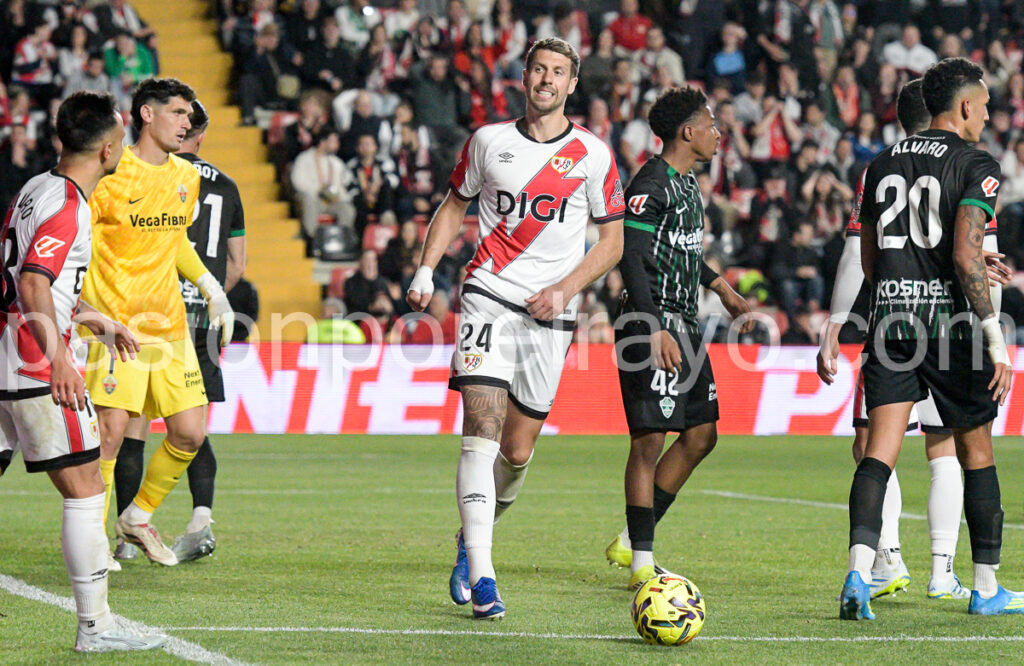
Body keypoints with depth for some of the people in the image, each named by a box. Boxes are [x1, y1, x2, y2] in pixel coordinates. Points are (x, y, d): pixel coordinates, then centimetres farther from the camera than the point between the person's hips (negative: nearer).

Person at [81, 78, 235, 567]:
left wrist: (211, 288, 18)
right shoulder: (111, 175, -10)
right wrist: (94, 312, -17)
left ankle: (138, 518, 23)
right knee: (110, 430, -13)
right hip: (117, 324, -6)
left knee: (190, 433, 2)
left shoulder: (186, 177, 11)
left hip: (169, 325, 6)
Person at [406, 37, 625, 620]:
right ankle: (481, 577, -22)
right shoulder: (489, 141, 6)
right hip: (489, 302, -1)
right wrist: (427, 269, 5)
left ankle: (472, 539, 34)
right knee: (483, 432, -17)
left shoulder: (593, 155, 2)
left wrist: (563, 289, -6)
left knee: (517, 452, 5)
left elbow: (613, 241, 7)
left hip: (549, 316, 1)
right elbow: (455, 206, 19)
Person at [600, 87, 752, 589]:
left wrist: (721, 287, 34)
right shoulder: (651, 185, -14)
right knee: (650, 439, -9)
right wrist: (655, 330, -27)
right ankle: (641, 563, -4)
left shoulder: (687, 183, 16)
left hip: (683, 325, 10)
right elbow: (631, 256, -21)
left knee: (701, 434, 10)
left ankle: (630, 543, 17)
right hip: (652, 325, -10)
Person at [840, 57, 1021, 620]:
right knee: (976, 453, 10)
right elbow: (966, 256, -16)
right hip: (950, 320, -4)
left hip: (890, 318, 4)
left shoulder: (882, 165, 13)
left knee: (879, 453, -3)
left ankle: (859, 573, -23)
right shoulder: (975, 165, -6)